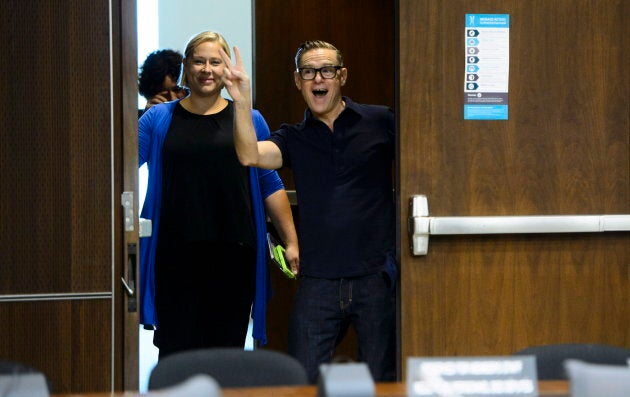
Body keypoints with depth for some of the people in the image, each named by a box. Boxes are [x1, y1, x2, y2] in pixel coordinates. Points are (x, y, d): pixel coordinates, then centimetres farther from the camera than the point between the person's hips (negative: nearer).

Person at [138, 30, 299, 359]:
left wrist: (291, 242, 7)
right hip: (176, 254, -1)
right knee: (176, 349, -2)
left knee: (228, 345, 2)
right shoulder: (159, 119, 9)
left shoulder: (250, 121, 11)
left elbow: (271, 185, 12)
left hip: (233, 253, 1)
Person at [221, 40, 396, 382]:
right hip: (317, 281, 2)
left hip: (376, 277, -1)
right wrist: (242, 101, -20)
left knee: (382, 383, 4)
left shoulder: (380, 123, 5)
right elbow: (250, 155, -7)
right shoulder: (293, 139, 11)